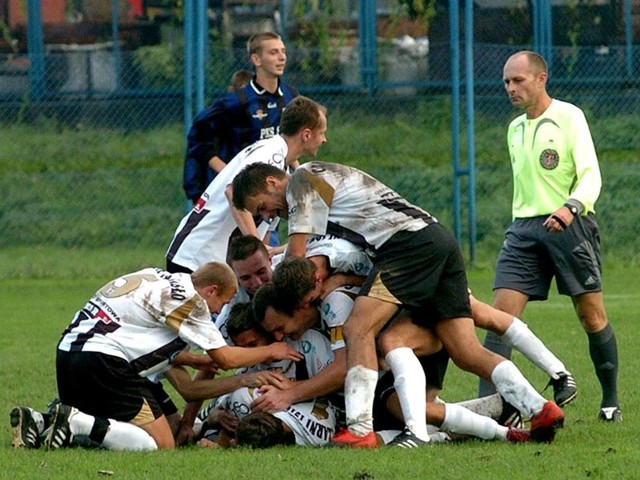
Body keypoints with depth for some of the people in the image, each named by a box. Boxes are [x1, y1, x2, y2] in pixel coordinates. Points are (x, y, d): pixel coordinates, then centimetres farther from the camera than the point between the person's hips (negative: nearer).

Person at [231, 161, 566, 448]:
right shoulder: (320, 182, 29)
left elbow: (296, 255, -3)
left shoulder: (301, 180, 2)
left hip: (409, 241, -10)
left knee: (358, 329, -15)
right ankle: (540, 409, -6)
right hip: (441, 240, 10)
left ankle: (359, 430, -25)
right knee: (467, 353, 3)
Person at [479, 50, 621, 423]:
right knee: (502, 314, -10)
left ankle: (611, 401, 16)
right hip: (524, 227, 5)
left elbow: (590, 176, -11)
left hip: (569, 225, -5)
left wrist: (571, 207, -28)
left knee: (592, 316, 2)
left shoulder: (569, 117, -3)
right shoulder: (515, 129, 17)